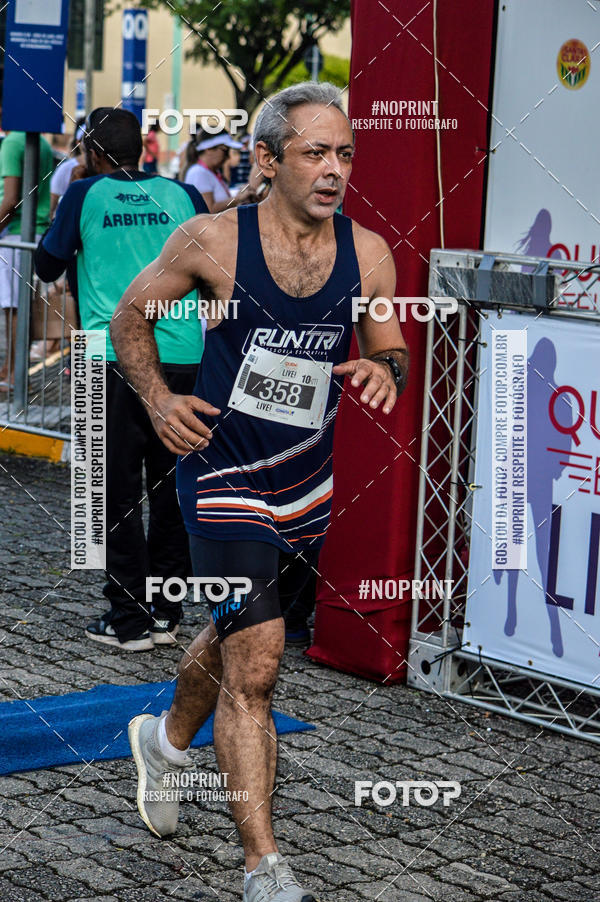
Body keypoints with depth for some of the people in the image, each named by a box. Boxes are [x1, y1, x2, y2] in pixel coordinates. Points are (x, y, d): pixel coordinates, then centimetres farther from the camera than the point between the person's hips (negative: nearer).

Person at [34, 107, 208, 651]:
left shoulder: (85, 195, 3)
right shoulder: (181, 194, 10)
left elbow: (47, 266, 13)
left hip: (116, 358, -3)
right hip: (182, 358, 3)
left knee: (119, 490, 3)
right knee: (173, 486, 11)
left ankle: (129, 619, 3)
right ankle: (166, 613, 15)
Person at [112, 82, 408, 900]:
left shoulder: (367, 252, -2)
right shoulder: (214, 240, -11)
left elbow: (392, 349, 10)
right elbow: (130, 318, 2)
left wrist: (384, 370, -14)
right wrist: (159, 400, -12)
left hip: (308, 481, 5)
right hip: (224, 473, -5)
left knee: (236, 640, 23)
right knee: (254, 665, -14)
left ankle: (166, 739, 54)